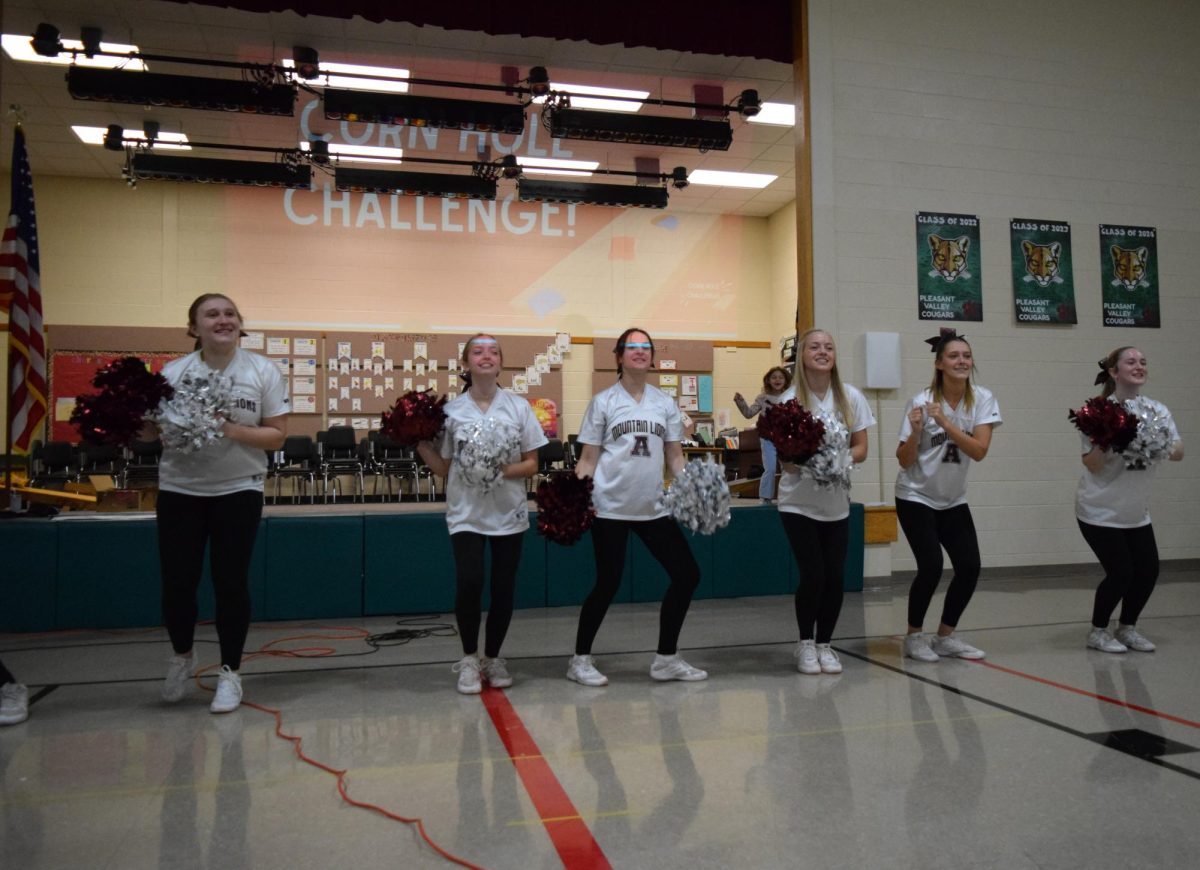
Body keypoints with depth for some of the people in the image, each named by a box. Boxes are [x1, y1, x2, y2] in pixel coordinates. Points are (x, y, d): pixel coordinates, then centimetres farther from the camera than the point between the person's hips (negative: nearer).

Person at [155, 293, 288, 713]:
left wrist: (233, 430, -19)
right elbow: (152, 429, 1)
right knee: (177, 582, 5)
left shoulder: (263, 371, -3)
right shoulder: (173, 371, 0)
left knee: (231, 583, 2)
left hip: (238, 490, -1)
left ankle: (229, 672, 19)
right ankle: (182, 656, 33)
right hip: (179, 489, 2)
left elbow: (277, 436, -4)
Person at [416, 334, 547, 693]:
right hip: (466, 513, -1)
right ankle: (469, 659, 10)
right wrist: (419, 443, -8)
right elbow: (443, 468, 5)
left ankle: (493, 658, 27)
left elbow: (531, 464, 2)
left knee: (504, 589, 5)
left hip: (509, 513, 1)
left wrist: (503, 469, -16)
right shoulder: (452, 410, 0)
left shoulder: (519, 407, 1)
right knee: (469, 584, -13)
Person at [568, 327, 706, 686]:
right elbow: (588, 458, 1)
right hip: (611, 507, -4)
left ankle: (666, 659, 18)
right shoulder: (603, 401, 2)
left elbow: (675, 456, 11)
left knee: (687, 574, 3)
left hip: (653, 508, 4)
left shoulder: (665, 402, 11)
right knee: (608, 584, -1)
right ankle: (580, 660, 18)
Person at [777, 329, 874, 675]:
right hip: (798, 501, -3)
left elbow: (861, 448, 2)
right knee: (812, 575, -8)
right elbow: (786, 461, -9)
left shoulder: (851, 398, -2)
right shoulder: (790, 400, -10)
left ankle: (824, 644, 23)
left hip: (837, 502, 3)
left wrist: (843, 458, -19)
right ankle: (805, 644, 16)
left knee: (834, 577, 2)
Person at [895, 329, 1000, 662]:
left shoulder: (983, 399, -8)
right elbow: (904, 461, -13)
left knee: (970, 567, -3)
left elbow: (979, 451, -20)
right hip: (916, 497, -4)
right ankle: (914, 636, 8)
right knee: (931, 566, -14)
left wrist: (945, 422, -30)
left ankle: (945, 637, 17)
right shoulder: (921, 401, -15)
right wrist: (915, 432, -31)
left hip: (953, 500, 4)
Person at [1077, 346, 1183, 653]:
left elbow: (1178, 452, -7)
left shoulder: (1158, 410, 1)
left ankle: (1127, 627, 26)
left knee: (1148, 570, 3)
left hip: (1136, 512, 6)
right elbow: (1090, 464, -16)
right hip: (1099, 510, -6)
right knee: (1120, 572, -7)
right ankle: (1098, 631, 15)